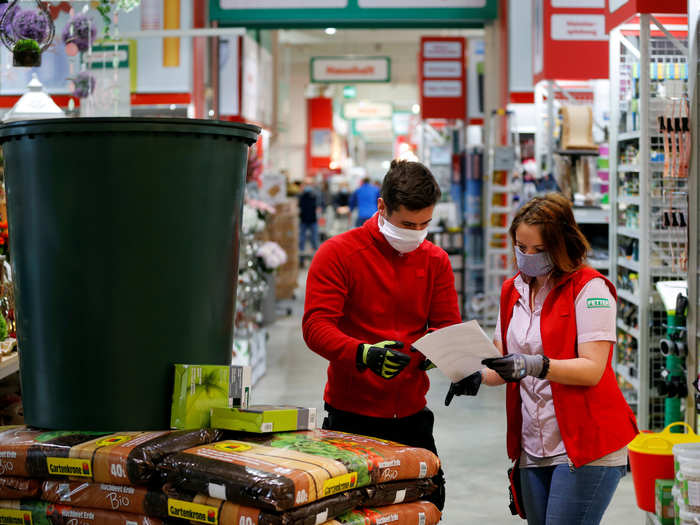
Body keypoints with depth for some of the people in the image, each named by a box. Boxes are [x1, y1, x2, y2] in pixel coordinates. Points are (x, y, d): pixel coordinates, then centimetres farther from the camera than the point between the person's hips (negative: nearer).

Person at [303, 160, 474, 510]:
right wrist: (364, 354, -33)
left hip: (412, 416, 4)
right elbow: (316, 324, -15)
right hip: (351, 415, -4)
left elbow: (447, 326, 6)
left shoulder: (435, 261, 9)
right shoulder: (338, 253, -6)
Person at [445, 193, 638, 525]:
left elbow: (592, 369, -16)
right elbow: (503, 366, 15)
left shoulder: (589, 288, -7)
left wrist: (534, 366, -29)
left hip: (586, 447, -6)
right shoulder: (513, 291, 14)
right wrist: (476, 374, -7)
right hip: (534, 449, 7)